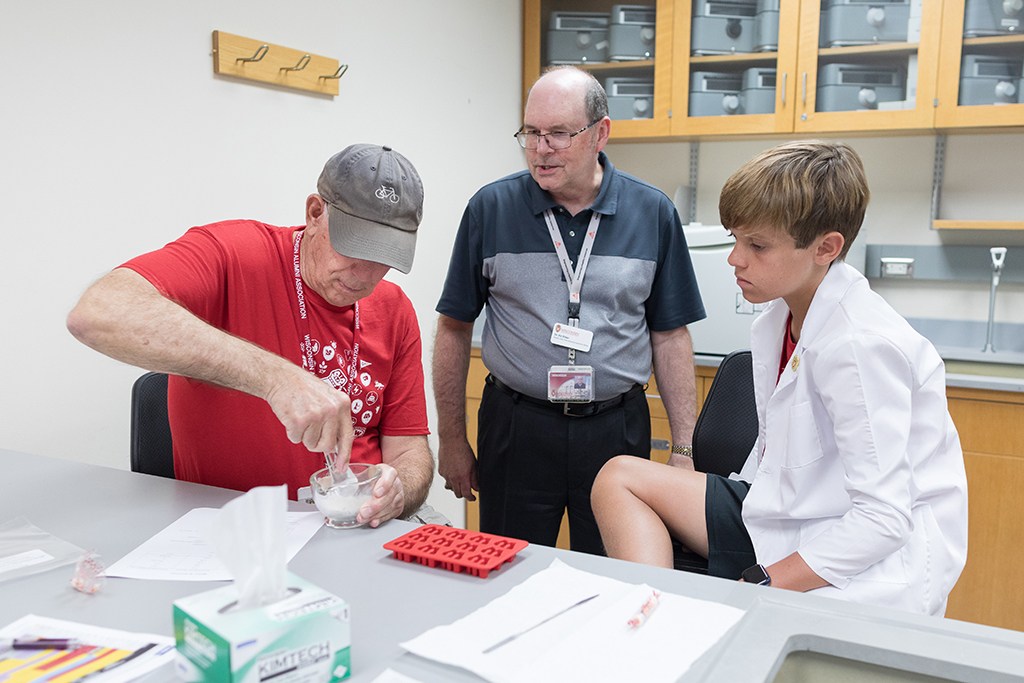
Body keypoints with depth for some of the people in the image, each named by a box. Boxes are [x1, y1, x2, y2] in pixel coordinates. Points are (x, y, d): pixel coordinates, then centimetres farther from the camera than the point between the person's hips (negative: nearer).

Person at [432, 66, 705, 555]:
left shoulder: (653, 213, 0)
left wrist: (684, 449, 1)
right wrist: (451, 440, 3)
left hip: (617, 430, 1)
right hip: (515, 427, 0)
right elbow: (455, 329, 3)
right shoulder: (491, 208, -2)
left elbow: (670, 336, 4)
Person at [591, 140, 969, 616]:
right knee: (620, 477, 2)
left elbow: (884, 519, -24)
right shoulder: (778, 320, 5)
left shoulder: (860, 344, -22)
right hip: (790, 514, 9)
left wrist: (760, 586, -24)